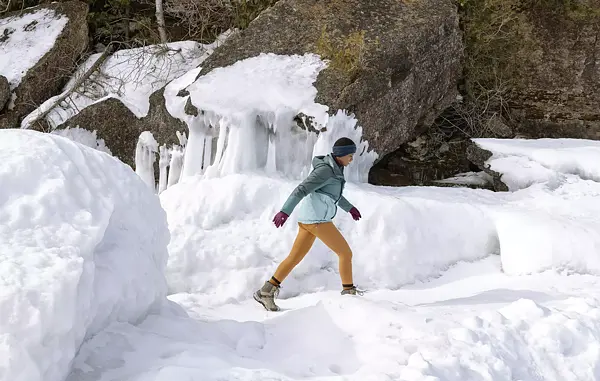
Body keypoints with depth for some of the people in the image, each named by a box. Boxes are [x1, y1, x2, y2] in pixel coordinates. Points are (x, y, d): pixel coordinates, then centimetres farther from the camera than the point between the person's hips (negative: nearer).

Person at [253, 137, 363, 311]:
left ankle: (266, 292, 10)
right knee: (346, 253, 1)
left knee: (294, 258, 10)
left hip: (309, 219, 10)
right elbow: (301, 189, -23)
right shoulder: (325, 170, -16)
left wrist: (349, 207, 38)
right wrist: (285, 211, -32)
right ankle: (349, 292, 13)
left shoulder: (333, 168, 14)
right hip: (317, 220, -10)